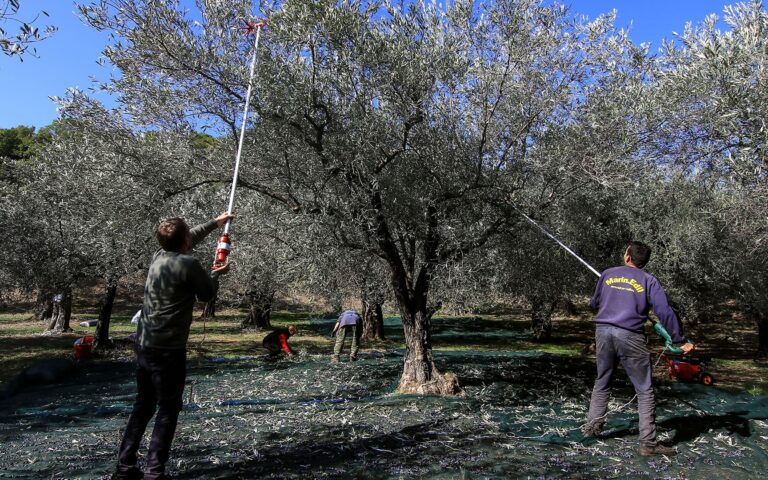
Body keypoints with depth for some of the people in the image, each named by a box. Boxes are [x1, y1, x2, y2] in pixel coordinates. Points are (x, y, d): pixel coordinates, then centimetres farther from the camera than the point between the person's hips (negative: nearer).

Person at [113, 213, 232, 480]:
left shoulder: (158, 257, 7)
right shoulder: (188, 265, -16)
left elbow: (189, 239, 26)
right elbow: (206, 296, 0)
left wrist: (214, 223, 36)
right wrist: (215, 274, 18)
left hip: (144, 345, 8)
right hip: (168, 349, -8)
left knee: (143, 406, 19)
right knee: (168, 411, 3)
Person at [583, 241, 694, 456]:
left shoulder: (608, 274, 10)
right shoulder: (649, 280, 1)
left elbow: (594, 303, 21)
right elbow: (665, 312, -8)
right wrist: (681, 340, -3)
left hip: (603, 331, 4)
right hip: (630, 336, -3)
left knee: (602, 382, 20)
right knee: (645, 391, 4)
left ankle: (592, 425, 24)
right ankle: (648, 442, 3)